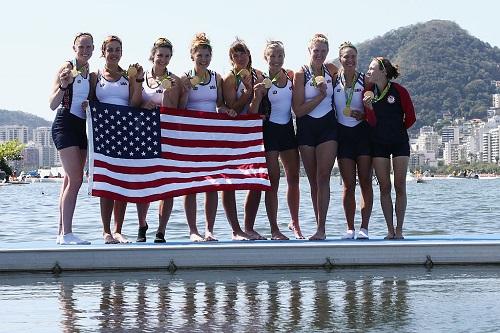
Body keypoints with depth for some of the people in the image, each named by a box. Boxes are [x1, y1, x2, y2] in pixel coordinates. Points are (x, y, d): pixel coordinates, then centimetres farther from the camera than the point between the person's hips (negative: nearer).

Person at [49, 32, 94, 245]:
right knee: (75, 179, -15)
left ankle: (62, 233, 10)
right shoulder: (67, 69, -6)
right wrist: (63, 86, -26)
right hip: (66, 124, -7)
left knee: (70, 180, 7)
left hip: (83, 126, 7)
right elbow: (52, 104, -11)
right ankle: (66, 233, -15)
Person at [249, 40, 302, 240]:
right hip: (269, 131, -5)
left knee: (293, 178, 9)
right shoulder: (263, 81, -9)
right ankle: (274, 229, 3)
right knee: (273, 180, -2)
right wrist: (257, 95, -29)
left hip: (288, 128, 5)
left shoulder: (291, 76, 5)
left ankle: (295, 223, 23)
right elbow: (252, 113, -14)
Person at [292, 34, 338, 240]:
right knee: (313, 181, 6)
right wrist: (320, 95, -14)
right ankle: (320, 227, 14)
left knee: (323, 177, -11)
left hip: (328, 126, 0)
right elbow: (298, 110, -9)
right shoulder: (300, 74, -4)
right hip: (306, 128, 0)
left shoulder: (332, 70, 4)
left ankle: (321, 228, -13)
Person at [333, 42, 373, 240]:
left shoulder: (365, 81, 2)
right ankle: (350, 228, 5)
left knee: (365, 182, -4)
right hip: (343, 134, 1)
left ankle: (364, 227, -2)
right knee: (348, 184, 1)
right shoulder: (333, 81, 5)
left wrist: (363, 115, -12)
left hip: (363, 132, -1)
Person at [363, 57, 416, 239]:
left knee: (400, 187, -5)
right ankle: (390, 230, 4)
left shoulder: (399, 90, -10)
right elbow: (372, 122, -5)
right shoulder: (369, 93, 0)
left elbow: (410, 117, -2)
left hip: (399, 142, -3)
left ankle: (399, 230, -1)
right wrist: (369, 106, -22)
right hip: (379, 144, 3)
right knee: (384, 187, -1)